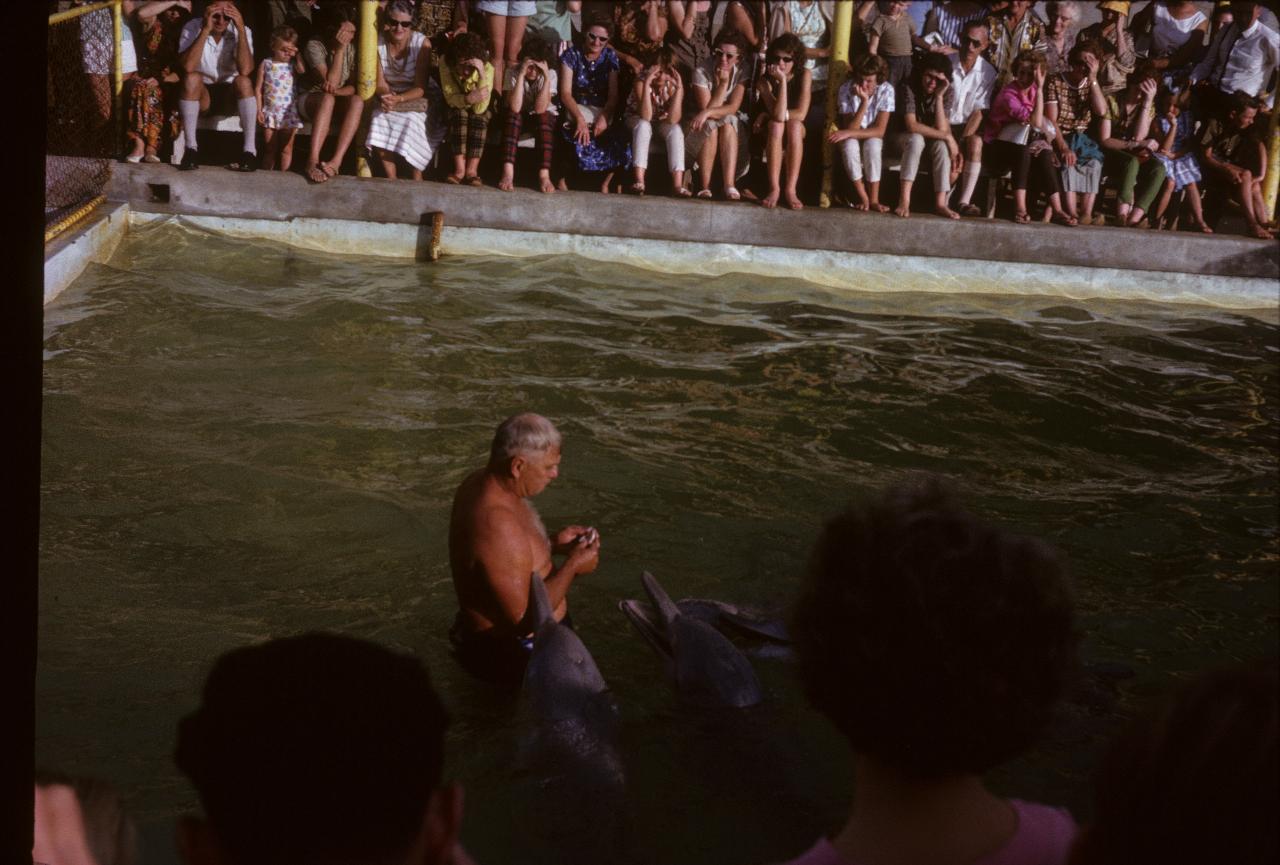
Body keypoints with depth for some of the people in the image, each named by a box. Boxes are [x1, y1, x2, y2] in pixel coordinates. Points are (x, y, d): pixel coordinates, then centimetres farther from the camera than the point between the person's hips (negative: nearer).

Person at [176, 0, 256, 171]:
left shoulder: (241, 31, -9)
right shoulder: (193, 27, -11)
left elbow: (245, 71, -26)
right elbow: (188, 67, -29)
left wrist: (241, 29, -28)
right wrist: (206, 30, -31)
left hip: (230, 96, 1)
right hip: (200, 94, -1)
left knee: (243, 81, -29)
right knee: (192, 78, -31)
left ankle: (250, 152, -31)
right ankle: (191, 149, -29)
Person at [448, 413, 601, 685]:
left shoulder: (480, 483, 0)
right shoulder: (498, 525, -31)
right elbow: (522, 618, -28)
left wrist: (552, 544, 4)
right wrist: (572, 566, -17)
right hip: (513, 655, -10)